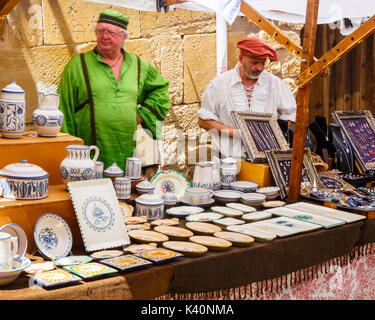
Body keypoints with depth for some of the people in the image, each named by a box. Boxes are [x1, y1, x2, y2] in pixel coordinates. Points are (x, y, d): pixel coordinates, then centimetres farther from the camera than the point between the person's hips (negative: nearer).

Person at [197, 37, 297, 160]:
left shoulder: (274, 84, 10)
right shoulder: (219, 84, 4)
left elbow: (290, 117, 16)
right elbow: (203, 121, 4)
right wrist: (236, 132, -7)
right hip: (230, 157, -2)